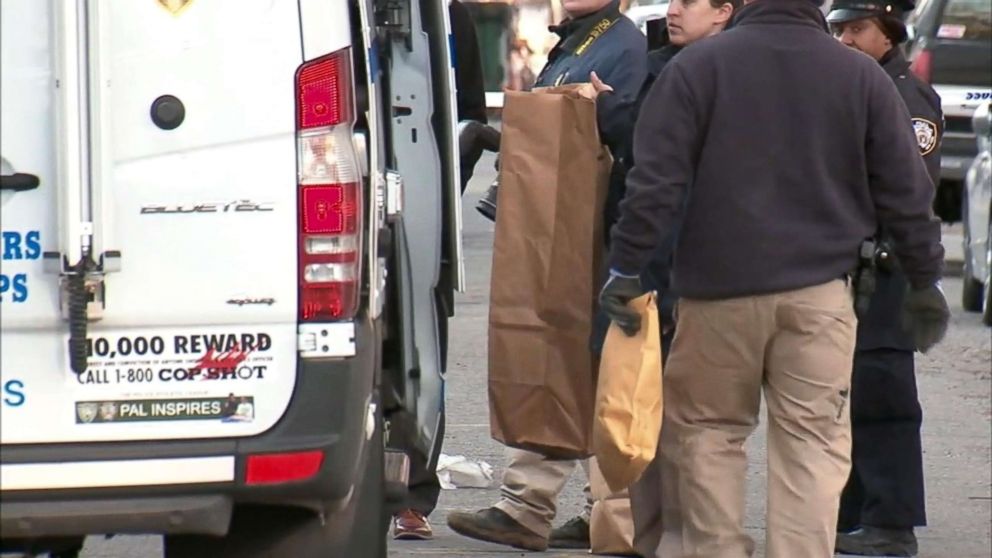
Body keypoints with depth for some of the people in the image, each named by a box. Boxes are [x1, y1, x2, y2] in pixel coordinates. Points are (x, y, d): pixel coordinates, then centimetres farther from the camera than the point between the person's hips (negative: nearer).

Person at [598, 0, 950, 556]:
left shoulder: (698, 66, -3)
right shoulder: (862, 76, 3)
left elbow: (656, 178, -6)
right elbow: (906, 191, 6)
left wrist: (626, 268, 0)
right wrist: (926, 281, 15)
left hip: (720, 287, -1)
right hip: (820, 289, 1)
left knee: (710, 428, 12)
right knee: (813, 440, 1)